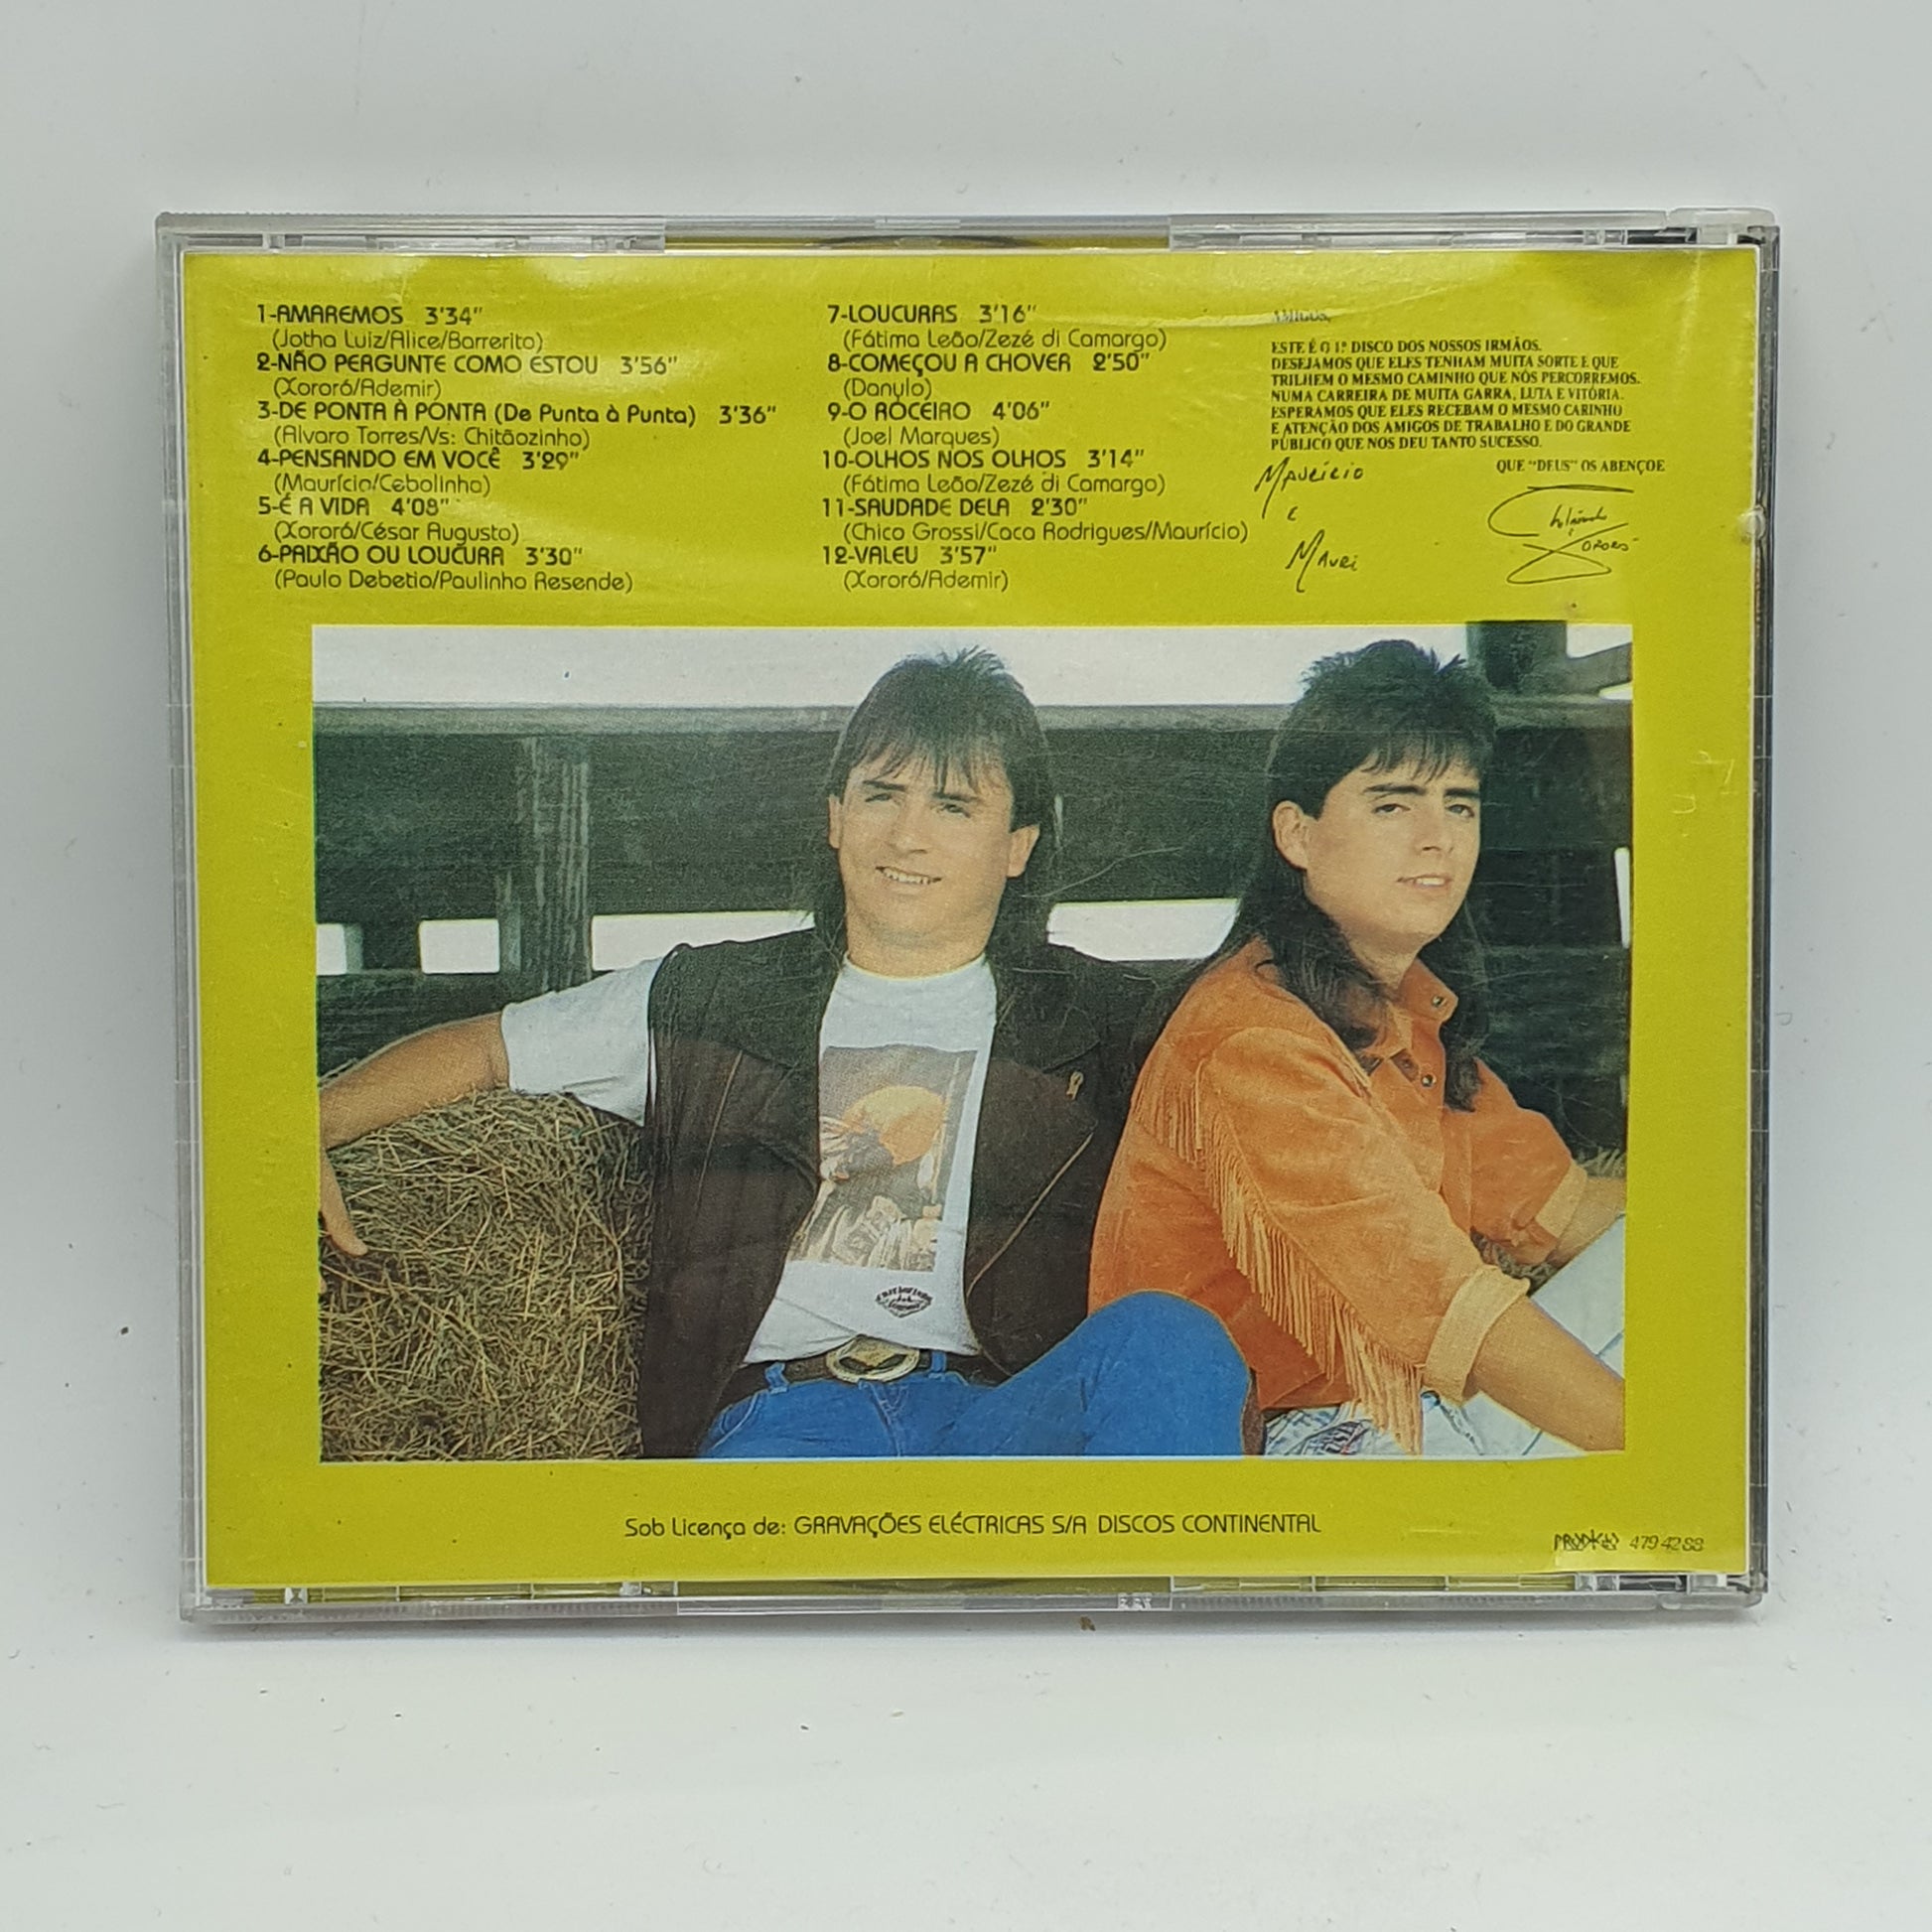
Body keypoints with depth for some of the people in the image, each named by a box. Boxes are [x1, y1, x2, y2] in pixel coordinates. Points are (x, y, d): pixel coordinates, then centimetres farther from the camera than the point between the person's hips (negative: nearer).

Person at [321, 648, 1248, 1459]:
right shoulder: (704, 1000, 18)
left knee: (1168, 1336, -32)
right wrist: (310, 1128, 4)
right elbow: (481, 1049, 21)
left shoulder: (1090, 1020, 16)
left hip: (994, 1409, 1)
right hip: (778, 1414, -1)